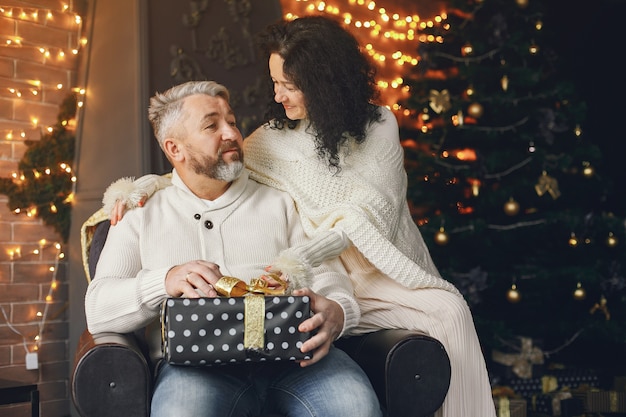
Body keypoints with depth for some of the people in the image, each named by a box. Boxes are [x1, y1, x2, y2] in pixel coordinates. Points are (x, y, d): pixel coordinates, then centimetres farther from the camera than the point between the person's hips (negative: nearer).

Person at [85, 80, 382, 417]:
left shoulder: (280, 203, 23)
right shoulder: (141, 218, 18)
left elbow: (326, 273, 11)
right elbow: (97, 311, 7)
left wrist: (336, 312, -15)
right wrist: (165, 281, -15)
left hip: (288, 351, 2)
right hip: (195, 360, -1)